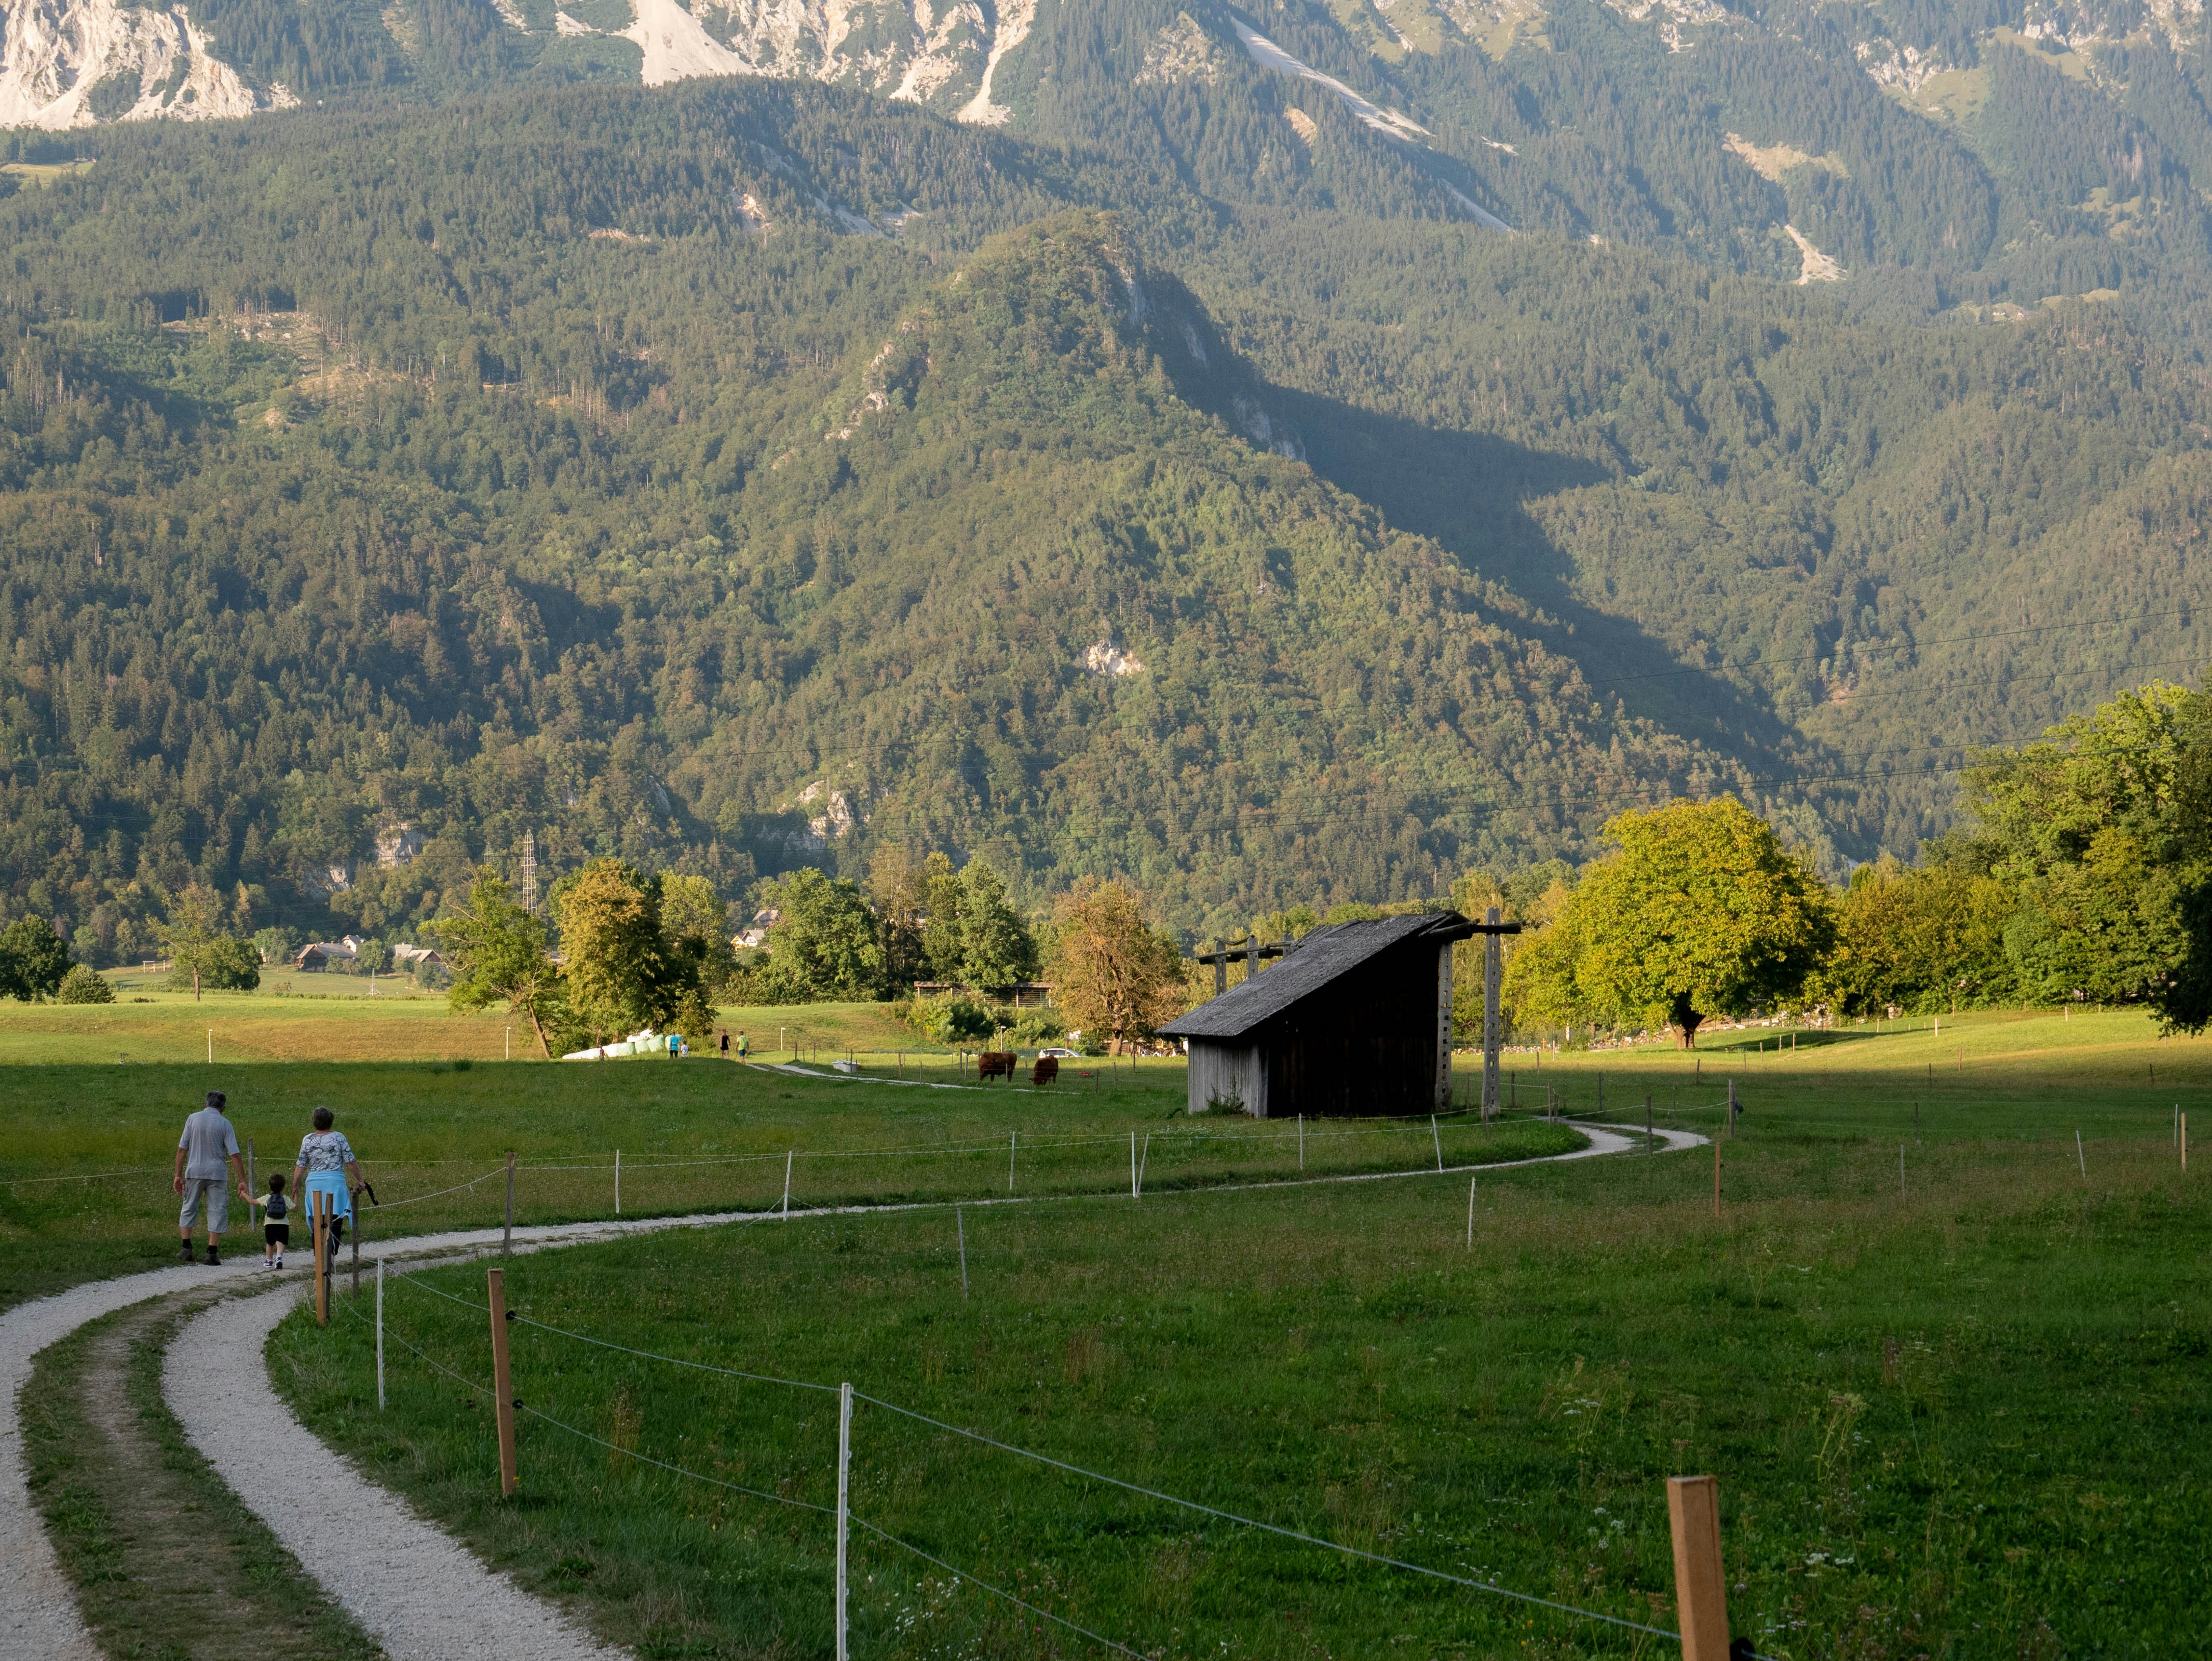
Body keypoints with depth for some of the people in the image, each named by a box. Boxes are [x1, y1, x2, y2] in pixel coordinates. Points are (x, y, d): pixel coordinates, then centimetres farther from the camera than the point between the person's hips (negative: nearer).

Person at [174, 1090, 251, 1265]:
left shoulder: (193, 1119, -1)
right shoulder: (225, 1124, -3)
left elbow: (182, 1149, -2)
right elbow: (235, 1155, -8)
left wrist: (179, 1175, 2)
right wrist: (242, 1182, -6)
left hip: (194, 1172, 1)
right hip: (216, 1174, -1)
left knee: (189, 1208, 17)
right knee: (217, 1212, 5)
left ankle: (186, 1247, 15)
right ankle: (212, 1253, -1)